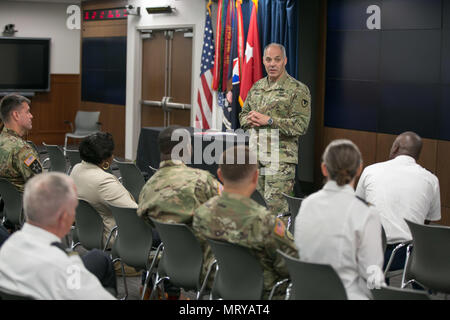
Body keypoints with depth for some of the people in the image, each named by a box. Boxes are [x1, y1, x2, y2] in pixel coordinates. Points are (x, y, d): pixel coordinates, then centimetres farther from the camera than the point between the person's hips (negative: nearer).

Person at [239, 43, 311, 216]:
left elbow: (301, 125, -14)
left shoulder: (298, 90, -5)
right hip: (255, 155, 6)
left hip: (280, 158, -6)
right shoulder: (257, 87, 15)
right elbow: (242, 115, 22)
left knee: (275, 205, -10)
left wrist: (269, 120, -19)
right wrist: (250, 120, -3)